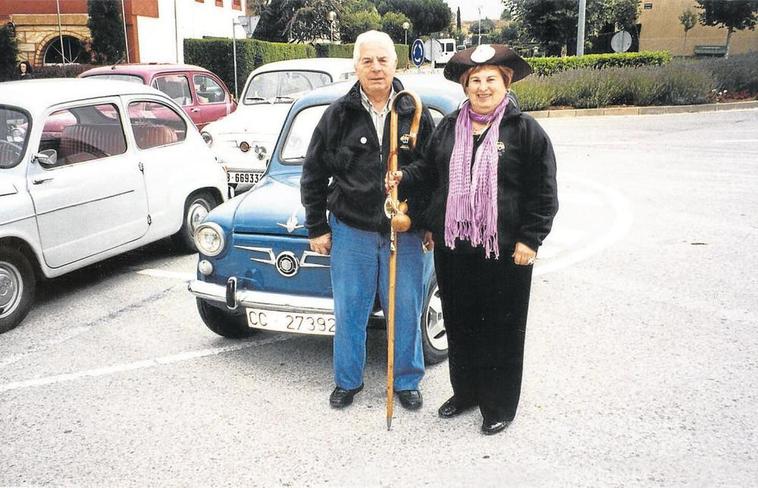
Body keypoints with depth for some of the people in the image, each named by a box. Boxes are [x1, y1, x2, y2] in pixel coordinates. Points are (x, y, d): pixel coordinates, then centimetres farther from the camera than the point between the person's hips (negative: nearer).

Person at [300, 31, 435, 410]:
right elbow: (313, 174, 3)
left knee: (405, 310, 7)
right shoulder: (338, 114, -2)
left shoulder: (415, 113, 0)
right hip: (351, 229, 0)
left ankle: (407, 381, 26)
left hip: (404, 232, 0)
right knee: (349, 309, 9)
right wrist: (317, 228, 2)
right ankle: (347, 381, 27)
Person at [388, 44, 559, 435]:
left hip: (505, 250, -4)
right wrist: (404, 176, -1)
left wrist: (530, 239, -9)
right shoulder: (449, 127, 9)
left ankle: (499, 406, 23)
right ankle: (465, 392, 34)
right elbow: (428, 170, 19)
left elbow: (543, 192, -4)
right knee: (459, 322, 15)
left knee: (501, 328, 6)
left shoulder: (525, 130, -4)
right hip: (452, 246, 5)